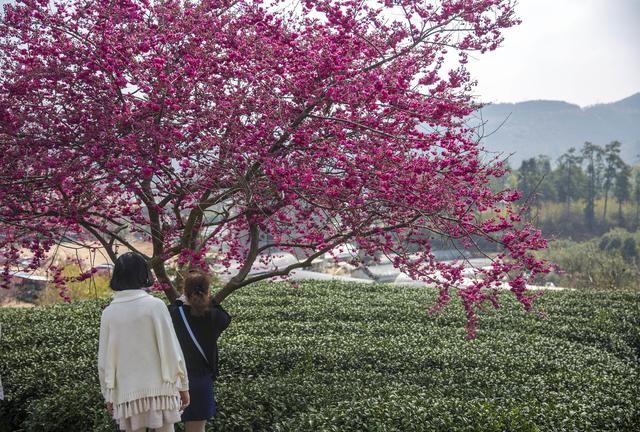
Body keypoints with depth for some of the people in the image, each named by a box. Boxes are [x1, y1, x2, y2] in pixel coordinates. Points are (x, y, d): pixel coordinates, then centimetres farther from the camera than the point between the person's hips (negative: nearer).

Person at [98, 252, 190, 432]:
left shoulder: (109, 313, 0)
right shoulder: (155, 305, -7)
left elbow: (104, 359, 5)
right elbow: (171, 349, -6)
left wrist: (108, 394, 16)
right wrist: (182, 384, 3)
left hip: (127, 392, 2)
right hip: (158, 388, -2)